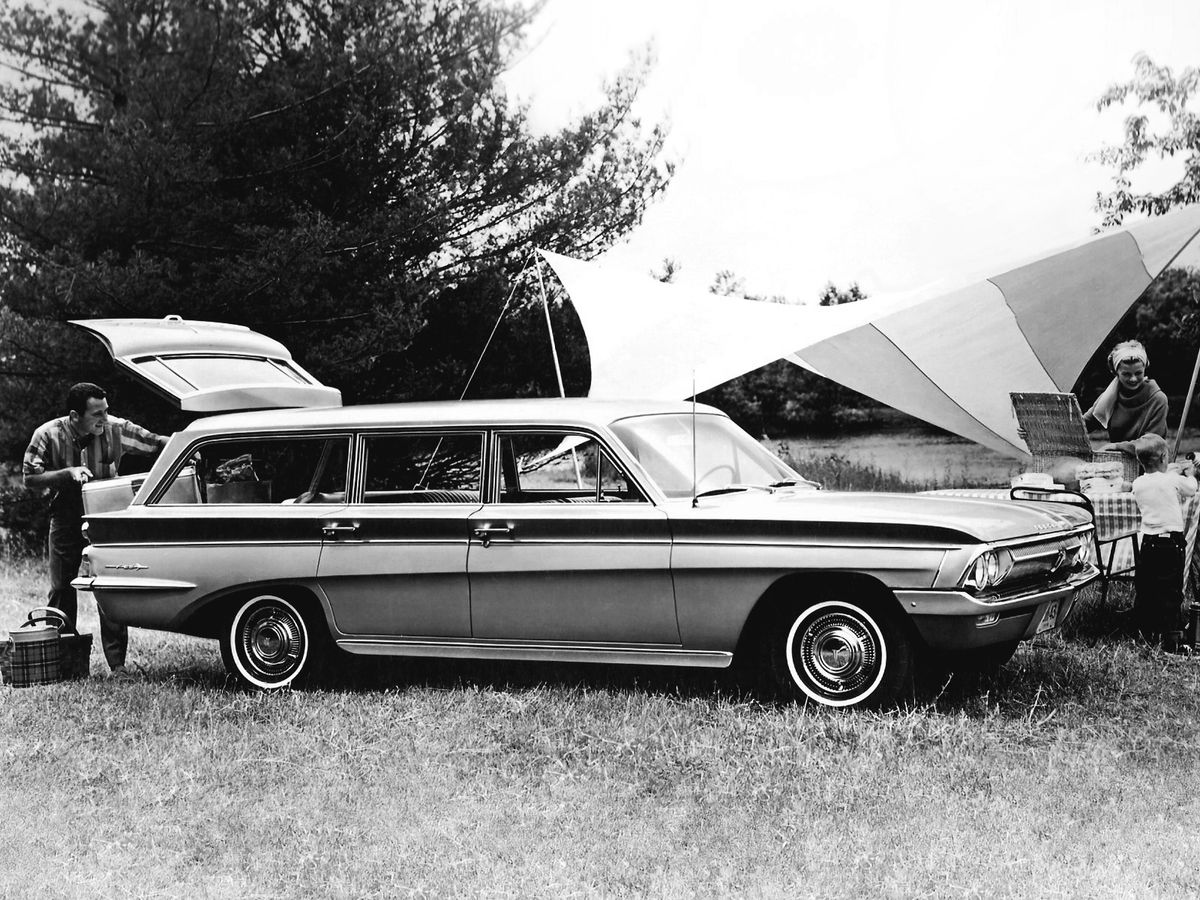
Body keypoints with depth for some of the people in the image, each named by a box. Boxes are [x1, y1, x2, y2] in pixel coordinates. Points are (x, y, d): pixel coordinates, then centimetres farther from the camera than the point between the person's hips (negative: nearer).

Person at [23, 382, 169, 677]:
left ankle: (117, 663, -4)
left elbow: (156, 443, -9)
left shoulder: (116, 429, -15)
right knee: (61, 589, 8)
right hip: (66, 517, 1)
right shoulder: (48, 436, -16)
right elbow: (30, 478, -13)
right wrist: (69, 472, -27)